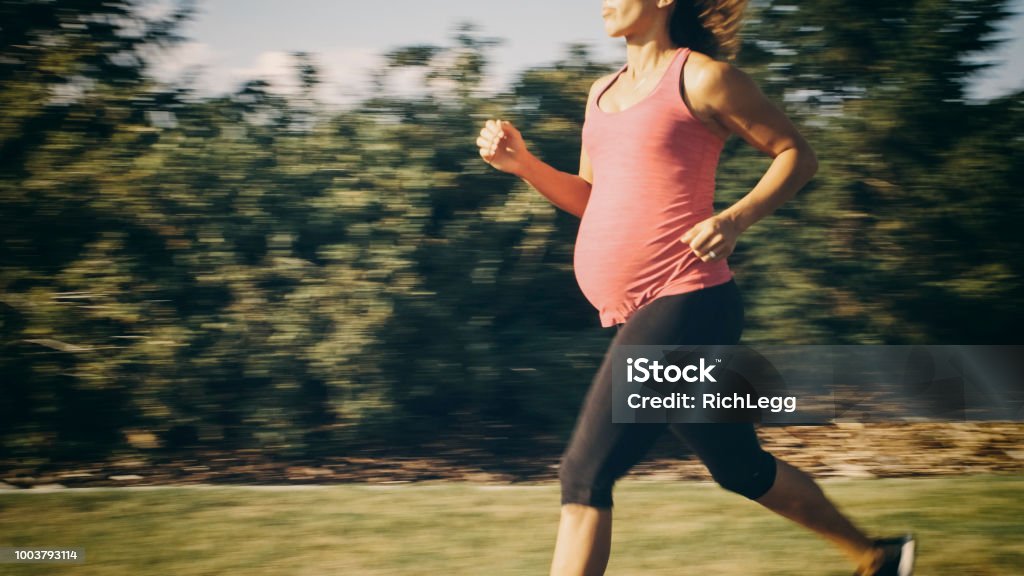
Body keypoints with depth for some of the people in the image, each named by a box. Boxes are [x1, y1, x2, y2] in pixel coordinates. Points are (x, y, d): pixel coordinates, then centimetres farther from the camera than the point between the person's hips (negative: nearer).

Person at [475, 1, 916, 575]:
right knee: (741, 468, 16)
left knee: (586, 477, -13)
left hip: (684, 305, -9)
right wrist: (523, 162, 10)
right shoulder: (603, 92, 19)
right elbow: (589, 199, 26)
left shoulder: (701, 77, -4)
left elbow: (798, 154, -1)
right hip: (638, 314, 9)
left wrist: (736, 219, -15)